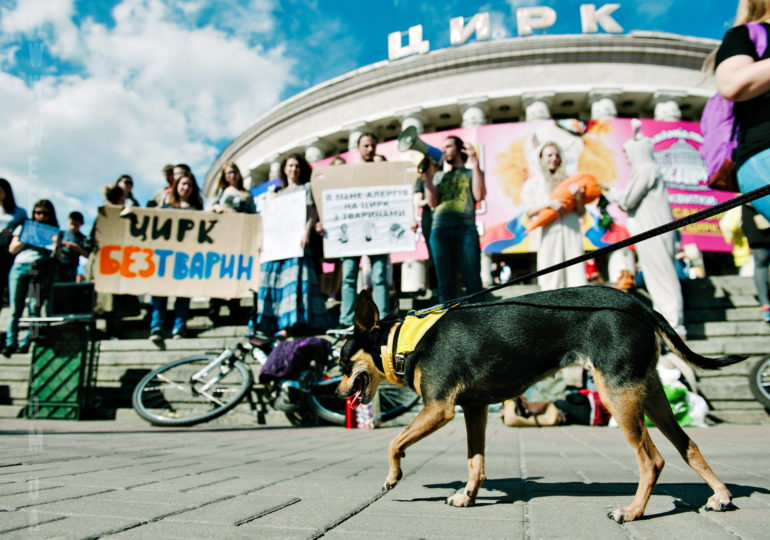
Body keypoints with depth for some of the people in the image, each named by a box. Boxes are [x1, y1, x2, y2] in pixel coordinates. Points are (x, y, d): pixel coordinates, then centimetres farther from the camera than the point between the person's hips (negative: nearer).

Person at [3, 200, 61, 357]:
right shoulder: (24, 227, 18)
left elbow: (57, 257, 8)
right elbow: (12, 249, 15)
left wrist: (56, 244, -11)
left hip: (42, 270, -1)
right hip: (20, 267, 1)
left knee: (35, 309, -7)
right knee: (15, 308, -3)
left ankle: (25, 343, -4)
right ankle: (11, 343, -1)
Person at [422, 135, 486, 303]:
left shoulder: (472, 173, 19)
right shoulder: (439, 176, 27)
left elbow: (479, 195, 0)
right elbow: (432, 202, 13)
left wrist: (475, 164, -1)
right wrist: (429, 175, 8)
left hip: (465, 229, -3)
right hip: (439, 230, 3)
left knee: (472, 280, -9)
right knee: (445, 282, 1)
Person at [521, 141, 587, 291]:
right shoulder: (533, 183, 11)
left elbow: (581, 212, 14)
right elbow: (529, 210, 0)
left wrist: (579, 200, -6)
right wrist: (549, 203, -13)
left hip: (572, 232, 2)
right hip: (549, 234, -2)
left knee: (576, 273, -3)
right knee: (551, 278, -5)